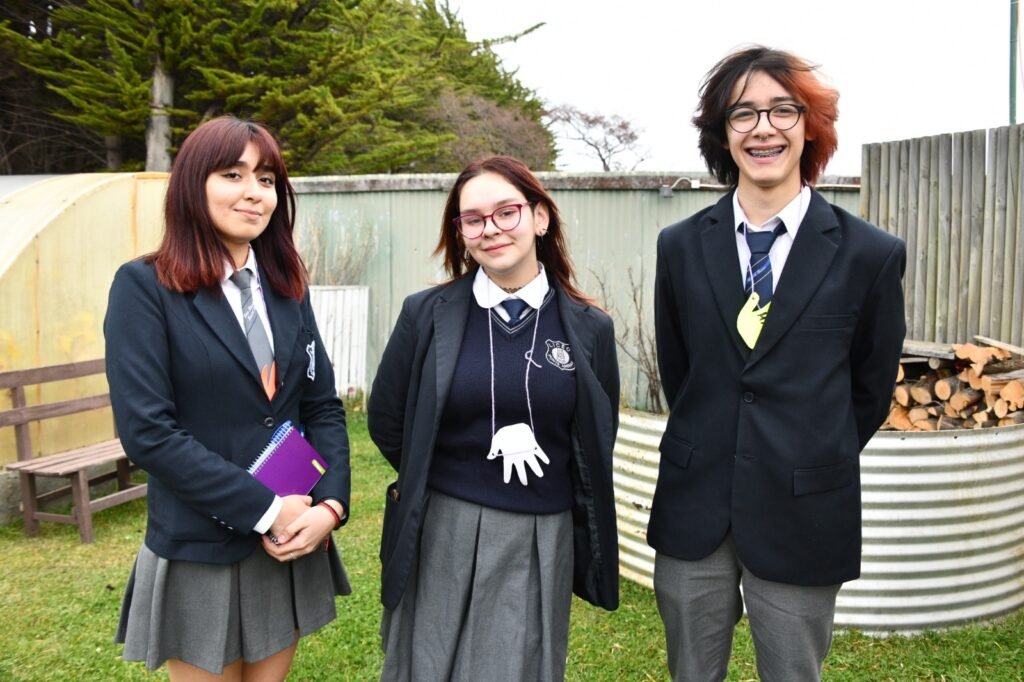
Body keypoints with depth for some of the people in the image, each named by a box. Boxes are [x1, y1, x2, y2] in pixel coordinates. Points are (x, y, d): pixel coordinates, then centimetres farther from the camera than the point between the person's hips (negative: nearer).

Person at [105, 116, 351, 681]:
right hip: (199, 553, -5)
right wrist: (264, 510, -18)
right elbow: (146, 430, -17)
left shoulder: (286, 287, 6)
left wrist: (330, 504, -10)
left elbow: (323, 407, 5)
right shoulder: (145, 287, -10)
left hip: (292, 546, 5)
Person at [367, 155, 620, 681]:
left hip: (541, 541, 0)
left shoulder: (589, 329, -3)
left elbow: (597, 445, 8)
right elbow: (386, 421, 6)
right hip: (442, 534, 0)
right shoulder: (427, 314, -5)